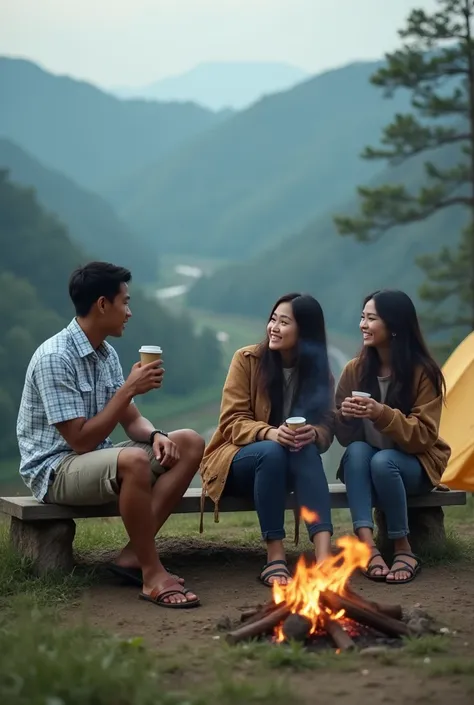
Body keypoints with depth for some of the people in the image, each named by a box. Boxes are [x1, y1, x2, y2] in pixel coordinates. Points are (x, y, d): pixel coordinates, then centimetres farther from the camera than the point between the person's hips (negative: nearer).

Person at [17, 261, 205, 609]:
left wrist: (156, 435, -13)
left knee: (190, 444, -5)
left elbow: (132, 420, 10)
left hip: (98, 460, 9)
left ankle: (134, 555, -12)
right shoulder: (55, 358, -20)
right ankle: (152, 573, -21)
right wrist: (129, 388, -22)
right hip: (56, 469, -9)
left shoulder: (106, 353, 7)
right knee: (134, 460, -37)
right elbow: (81, 440, -23)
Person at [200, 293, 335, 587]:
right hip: (237, 459, -2)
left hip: (286, 463, 2)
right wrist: (269, 433, -34)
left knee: (308, 450, -32)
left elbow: (327, 428, -6)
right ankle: (275, 557, -36)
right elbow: (232, 422, -14)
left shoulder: (319, 373, 0)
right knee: (271, 451, -36)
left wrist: (313, 433, -31)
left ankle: (323, 553, -45)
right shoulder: (247, 359, -9)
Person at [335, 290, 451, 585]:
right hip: (365, 467, 3)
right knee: (357, 450, -31)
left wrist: (382, 414, -33)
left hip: (414, 464, -3)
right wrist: (345, 416, -23)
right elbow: (344, 436, 2)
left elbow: (424, 436, -18)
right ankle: (368, 546, -42)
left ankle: (404, 549, -19)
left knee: (383, 461, -35)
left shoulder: (423, 372, -14)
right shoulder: (355, 370, -3)